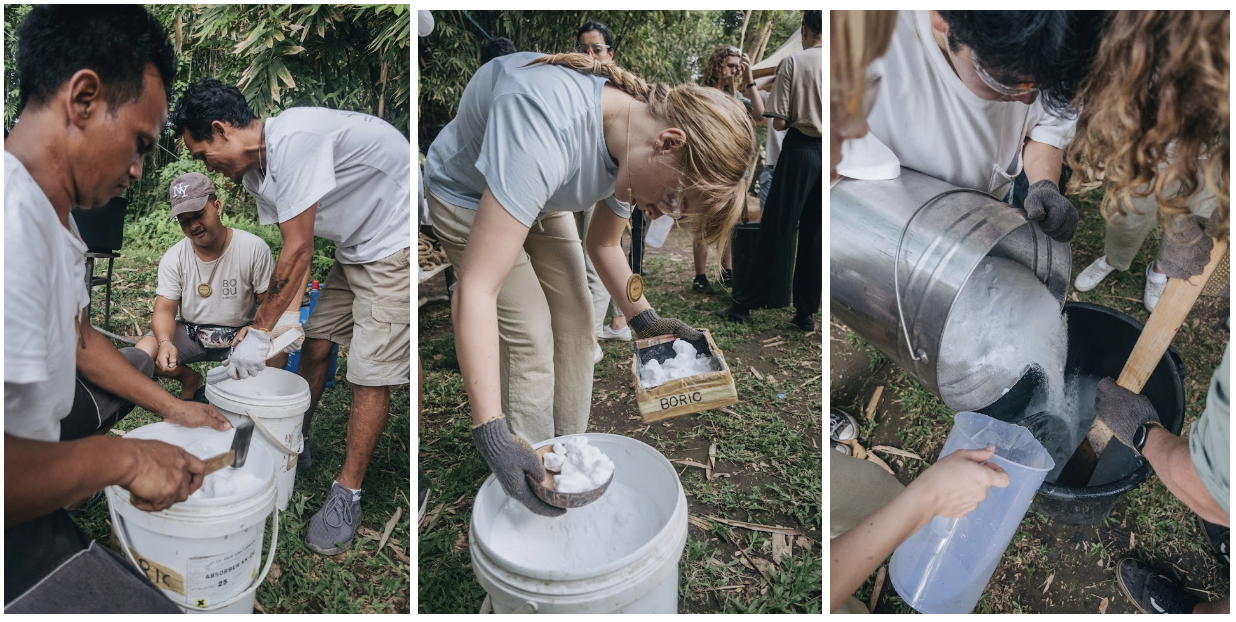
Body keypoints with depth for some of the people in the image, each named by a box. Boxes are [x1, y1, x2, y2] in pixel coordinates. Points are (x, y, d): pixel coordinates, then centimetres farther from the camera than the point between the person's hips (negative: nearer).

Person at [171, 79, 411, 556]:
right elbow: (296, 250, 9)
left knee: (369, 371, -9)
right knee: (316, 344, 13)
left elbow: (298, 251, -24)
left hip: (397, 240, -10)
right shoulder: (254, 172, 5)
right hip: (356, 246, 10)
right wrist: (287, 313, 0)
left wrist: (260, 333, -16)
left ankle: (347, 495, 3)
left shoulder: (292, 141, -26)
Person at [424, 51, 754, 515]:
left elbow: (604, 243, 2)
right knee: (530, 339, -12)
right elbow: (475, 290, -46)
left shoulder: (638, 150, -19)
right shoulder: (549, 130, -44)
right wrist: (492, 434, -47)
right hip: (466, 196, -7)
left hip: (538, 197, 7)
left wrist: (643, 318, -10)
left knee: (575, 325, 5)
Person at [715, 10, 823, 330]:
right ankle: (806, 312, 14)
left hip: (800, 150, -3)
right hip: (828, 153, 4)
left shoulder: (793, 62, -7)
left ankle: (746, 303, 10)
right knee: (815, 235, 9)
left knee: (777, 231, 2)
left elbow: (779, 122, -10)